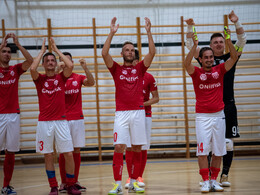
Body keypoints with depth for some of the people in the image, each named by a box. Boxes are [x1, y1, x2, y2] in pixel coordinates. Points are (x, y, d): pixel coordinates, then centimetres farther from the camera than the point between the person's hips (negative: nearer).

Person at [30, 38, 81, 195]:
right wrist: (42, 51, -4)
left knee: (69, 154, -3)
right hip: (44, 122, 0)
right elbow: (32, 68, -16)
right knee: (48, 155, 2)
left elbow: (70, 65, -12)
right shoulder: (39, 79, 5)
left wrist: (56, 49, -2)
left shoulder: (61, 78, 6)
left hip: (61, 121, 0)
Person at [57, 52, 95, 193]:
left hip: (77, 118, 2)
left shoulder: (78, 78, 8)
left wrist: (85, 68, -24)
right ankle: (63, 183, 3)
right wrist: (58, 70, -27)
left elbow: (91, 82, -9)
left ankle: (75, 181, 11)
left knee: (77, 150, 4)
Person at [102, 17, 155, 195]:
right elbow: (104, 53, -6)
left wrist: (148, 31, -8)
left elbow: (152, 53, -2)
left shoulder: (140, 68, 10)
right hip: (121, 113, -2)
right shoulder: (116, 69, 8)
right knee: (119, 147, -9)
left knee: (137, 148, 4)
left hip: (138, 112, 2)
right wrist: (112, 33, -10)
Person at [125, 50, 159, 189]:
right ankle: (130, 177, 1)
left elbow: (156, 98, 1)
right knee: (129, 148, -5)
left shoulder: (148, 77, -2)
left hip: (144, 115, -1)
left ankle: (139, 177, 11)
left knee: (143, 148, 1)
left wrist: (142, 104, -14)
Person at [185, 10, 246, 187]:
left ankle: (224, 175, 8)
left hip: (228, 106, 1)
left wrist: (237, 22, -14)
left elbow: (242, 40, 0)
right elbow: (190, 45, 3)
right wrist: (190, 28, -12)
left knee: (228, 143, 0)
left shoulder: (230, 58, 9)